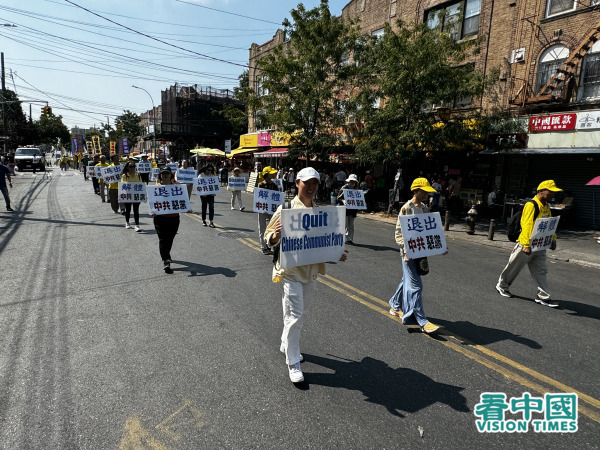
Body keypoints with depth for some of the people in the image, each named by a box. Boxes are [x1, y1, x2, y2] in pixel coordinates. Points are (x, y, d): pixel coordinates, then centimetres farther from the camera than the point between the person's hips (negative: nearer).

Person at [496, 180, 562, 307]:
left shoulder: (546, 207, 12)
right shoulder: (531, 205, -17)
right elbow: (527, 225, -24)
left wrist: (553, 239, 17)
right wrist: (526, 245, -29)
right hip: (526, 246, -8)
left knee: (541, 271, 7)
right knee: (513, 267, 7)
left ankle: (543, 296, 12)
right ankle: (502, 286, 25)